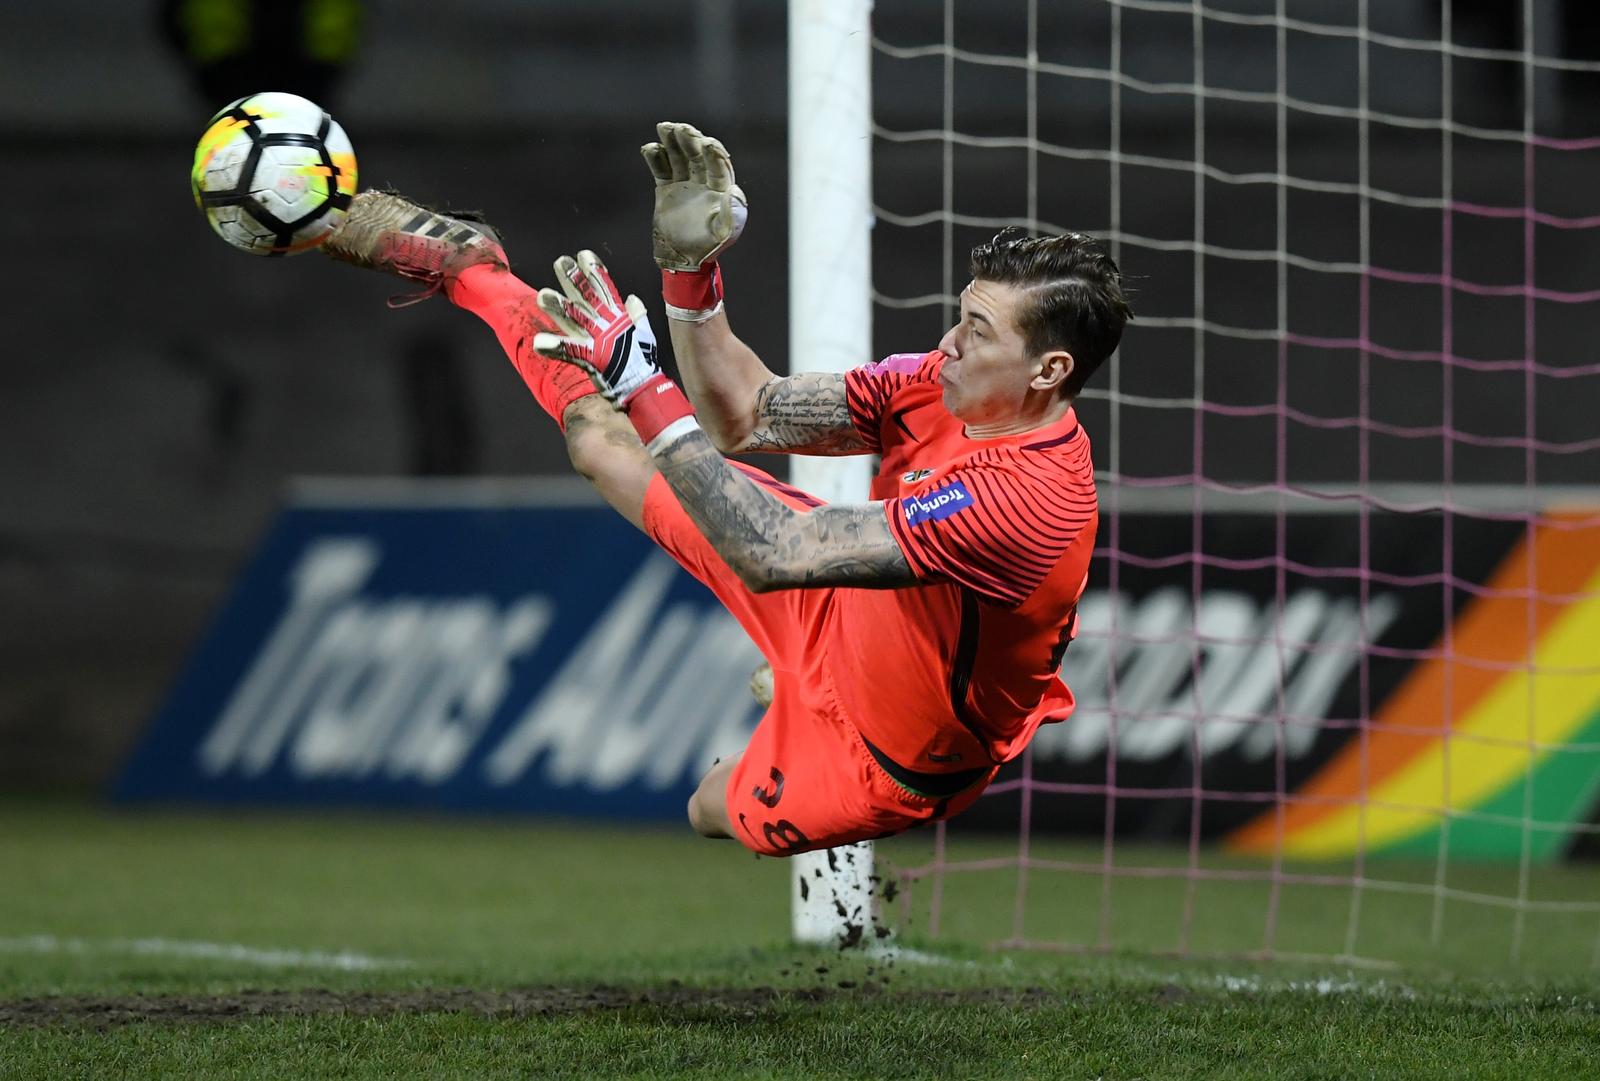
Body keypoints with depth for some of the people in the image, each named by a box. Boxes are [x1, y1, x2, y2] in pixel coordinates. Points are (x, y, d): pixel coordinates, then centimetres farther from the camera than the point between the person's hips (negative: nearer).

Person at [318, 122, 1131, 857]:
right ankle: (469, 270, 29)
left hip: (882, 760, -7)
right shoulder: (941, 385, -17)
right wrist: (691, 271, -21)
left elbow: (772, 554, -42)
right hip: (841, 613, 7)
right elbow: (746, 417, -6)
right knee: (602, 439, 9)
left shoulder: (1030, 497, -41)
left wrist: (643, 390, -43)